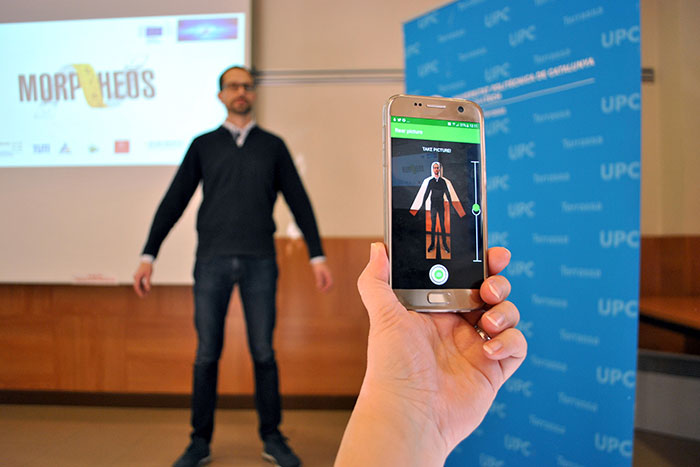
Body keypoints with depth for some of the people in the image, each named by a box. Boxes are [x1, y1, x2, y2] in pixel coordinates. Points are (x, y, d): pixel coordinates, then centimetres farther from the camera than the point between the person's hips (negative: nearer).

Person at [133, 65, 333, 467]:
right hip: (212, 261, 1)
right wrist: (148, 256, 3)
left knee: (264, 353, 4)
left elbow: (299, 202, 7)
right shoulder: (203, 145, 12)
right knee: (207, 355, 5)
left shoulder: (273, 146, 10)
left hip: (259, 261, 0)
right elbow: (174, 202, 9)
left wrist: (318, 256, 1)